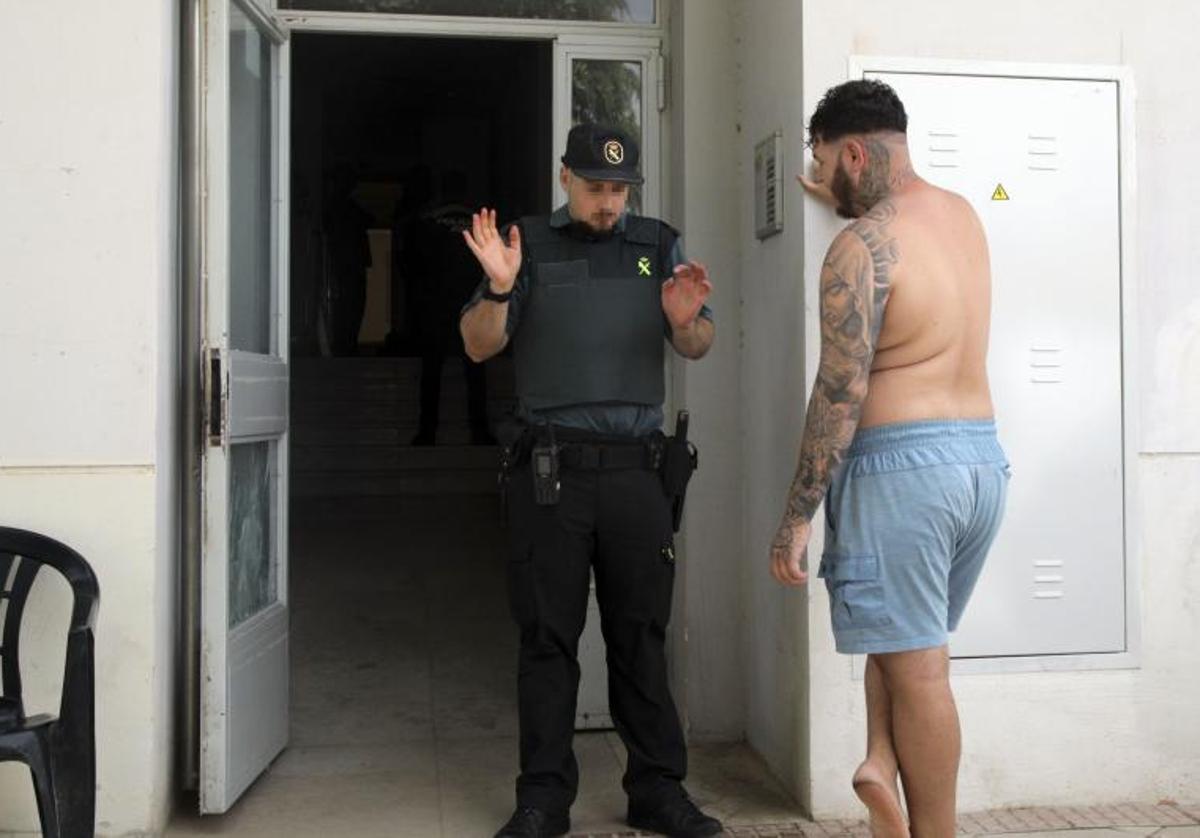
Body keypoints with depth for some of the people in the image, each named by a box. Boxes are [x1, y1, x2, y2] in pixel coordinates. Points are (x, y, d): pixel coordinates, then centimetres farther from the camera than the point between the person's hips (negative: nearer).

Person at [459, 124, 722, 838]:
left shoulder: (657, 245, 12)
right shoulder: (531, 245, 8)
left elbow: (698, 349, 9)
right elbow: (480, 347, 3)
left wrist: (686, 320, -14)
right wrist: (499, 289, -16)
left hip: (635, 465, 1)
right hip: (550, 466, -1)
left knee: (641, 634, 5)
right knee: (548, 636, 3)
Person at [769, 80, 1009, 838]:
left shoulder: (861, 248, -13)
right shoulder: (962, 215, 11)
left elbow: (841, 394, -17)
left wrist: (798, 516, -13)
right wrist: (849, 201, 50)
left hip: (903, 463, -8)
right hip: (983, 457, 8)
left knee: (915, 660, 0)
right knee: (917, 638, 22)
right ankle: (886, 763, 7)